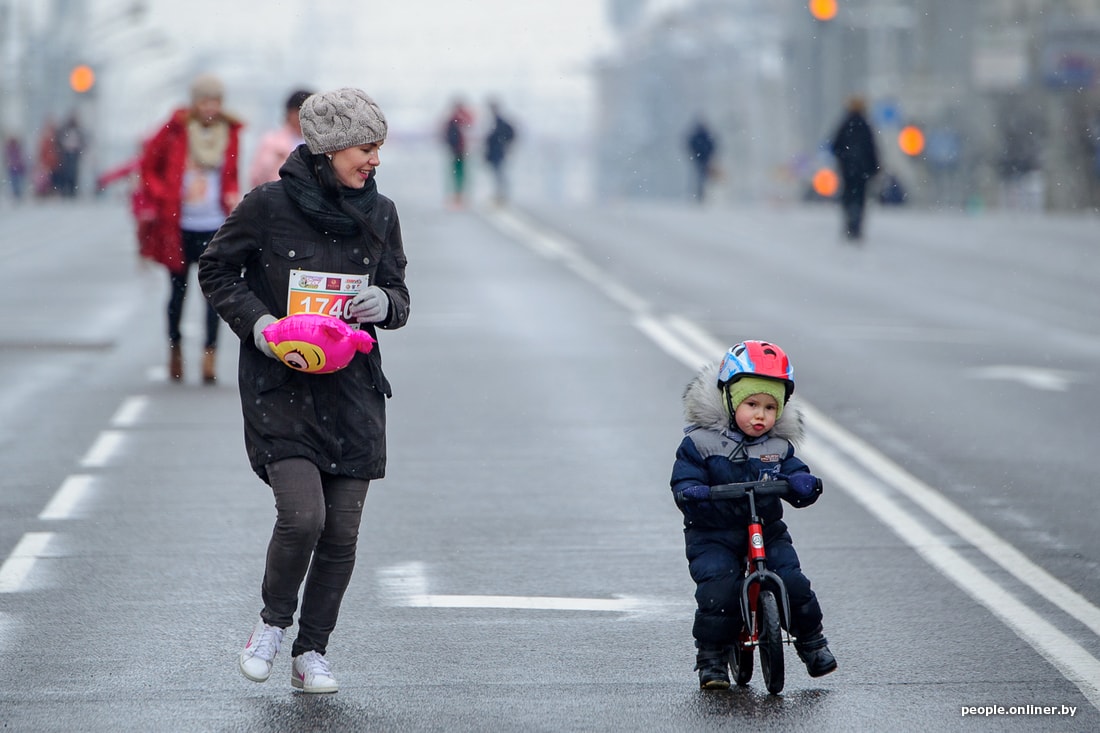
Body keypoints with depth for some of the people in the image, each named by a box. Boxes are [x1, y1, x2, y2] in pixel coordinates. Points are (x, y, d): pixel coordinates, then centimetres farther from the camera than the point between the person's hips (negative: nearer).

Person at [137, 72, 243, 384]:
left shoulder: (230, 133, 6)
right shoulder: (176, 130, -3)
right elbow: (148, 166, 6)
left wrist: (233, 196, 0)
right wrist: (164, 196, -5)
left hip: (215, 227, 1)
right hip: (180, 226, -1)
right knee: (178, 289, 9)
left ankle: (209, 354, -8)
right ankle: (175, 347, 27)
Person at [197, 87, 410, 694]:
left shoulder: (379, 215, 6)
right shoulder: (269, 205, -7)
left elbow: (398, 295, 14)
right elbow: (216, 271, 4)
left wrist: (383, 303, -10)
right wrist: (256, 322, -11)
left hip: (352, 389, 4)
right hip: (280, 386, -4)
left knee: (341, 533, 2)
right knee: (302, 515, -18)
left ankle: (311, 653, 18)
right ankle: (273, 620, 10)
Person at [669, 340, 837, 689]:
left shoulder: (778, 446, 6)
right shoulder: (700, 442, -5)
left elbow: (794, 472, -2)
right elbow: (684, 482, -10)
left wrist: (802, 483, -26)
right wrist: (693, 493, -33)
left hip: (767, 532, 3)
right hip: (713, 535, -3)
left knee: (792, 582, -15)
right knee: (718, 591, -23)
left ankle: (812, 641, 11)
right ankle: (711, 657, -3)